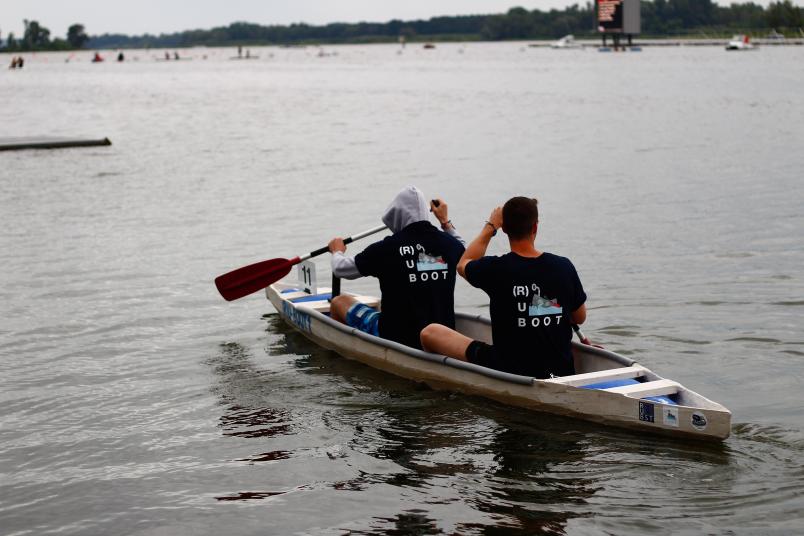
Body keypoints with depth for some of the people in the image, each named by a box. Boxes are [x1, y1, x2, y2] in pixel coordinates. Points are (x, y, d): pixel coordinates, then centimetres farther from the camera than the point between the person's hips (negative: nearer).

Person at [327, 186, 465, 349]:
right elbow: (462, 249, 22)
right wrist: (445, 220, 33)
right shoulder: (449, 244, -6)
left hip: (396, 336, -5)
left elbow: (341, 269, -1)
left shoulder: (386, 248, -17)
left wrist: (337, 251, 21)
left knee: (339, 301, 17)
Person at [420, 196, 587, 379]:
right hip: (561, 372, 4)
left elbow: (463, 264, 12)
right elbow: (580, 318, 9)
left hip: (507, 369, -4)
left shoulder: (495, 269, -14)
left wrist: (490, 227, 20)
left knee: (430, 333, 8)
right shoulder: (563, 266, -7)